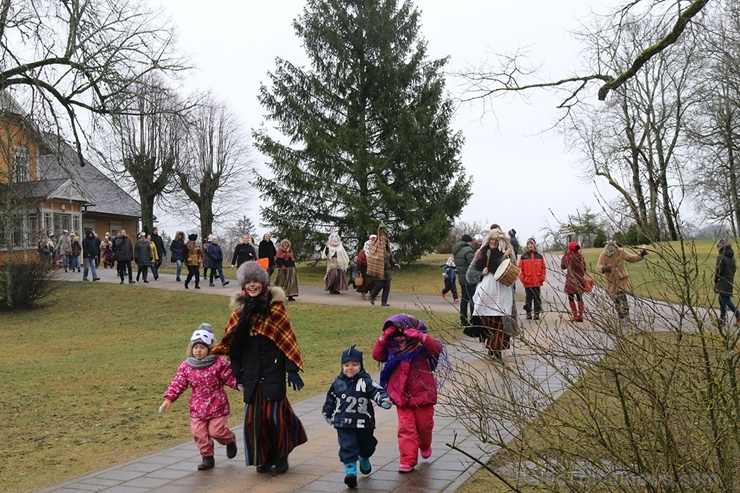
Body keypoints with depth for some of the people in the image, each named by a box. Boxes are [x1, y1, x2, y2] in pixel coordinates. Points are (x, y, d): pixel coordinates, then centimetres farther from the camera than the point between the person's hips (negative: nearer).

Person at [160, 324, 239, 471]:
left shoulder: (219, 363, -11)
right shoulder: (186, 366, -2)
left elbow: (230, 378, -8)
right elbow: (178, 383, -1)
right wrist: (168, 399, -10)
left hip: (217, 406, -3)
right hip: (197, 408, 3)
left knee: (216, 431, -5)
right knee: (199, 433, 0)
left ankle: (230, 440, 29)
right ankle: (207, 457, 16)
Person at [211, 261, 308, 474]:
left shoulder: (275, 306, -4)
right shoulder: (240, 309, 5)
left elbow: (288, 339, -6)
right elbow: (234, 342, 11)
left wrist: (293, 370, -10)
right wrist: (237, 372, 9)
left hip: (273, 369, -4)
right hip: (251, 372, 4)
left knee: (275, 414, -3)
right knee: (253, 416, 4)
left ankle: (281, 456, 17)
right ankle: (264, 457, 22)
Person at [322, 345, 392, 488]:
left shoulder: (366, 381, -9)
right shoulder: (338, 382, 1)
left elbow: (377, 391, -20)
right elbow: (330, 399, 15)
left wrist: (384, 399, -41)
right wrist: (327, 414, 23)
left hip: (364, 422, 0)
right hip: (344, 423, 0)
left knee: (367, 445, 18)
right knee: (347, 446, -12)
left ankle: (364, 459, 48)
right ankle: (350, 469, -9)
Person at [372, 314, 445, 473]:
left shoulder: (421, 346, -11)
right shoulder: (393, 349, 1)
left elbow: (437, 349, -29)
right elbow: (377, 355, -6)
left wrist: (420, 336, -39)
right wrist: (384, 337, -15)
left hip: (423, 394, -2)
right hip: (402, 396, 2)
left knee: (424, 425, 15)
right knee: (406, 428, -1)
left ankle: (425, 445, 47)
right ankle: (408, 460, 3)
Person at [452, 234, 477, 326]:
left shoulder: (456, 250, 11)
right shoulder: (468, 250, -17)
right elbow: (473, 265, -27)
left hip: (462, 279, 9)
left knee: (464, 299, 15)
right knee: (473, 300, -4)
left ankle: (463, 320, 19)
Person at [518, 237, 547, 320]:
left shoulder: (539, 256, 5)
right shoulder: (523, 256, 1)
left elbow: (543, 267, 5)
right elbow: (520, 269, 0)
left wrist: (542, 277, -3)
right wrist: (522, 279, -7)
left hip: (537, 282, 1)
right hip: (527, 282, -1)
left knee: (537, 297, 5)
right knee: (528, 298, 5)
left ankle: (537, 313, 11)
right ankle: (528, 313, 13)